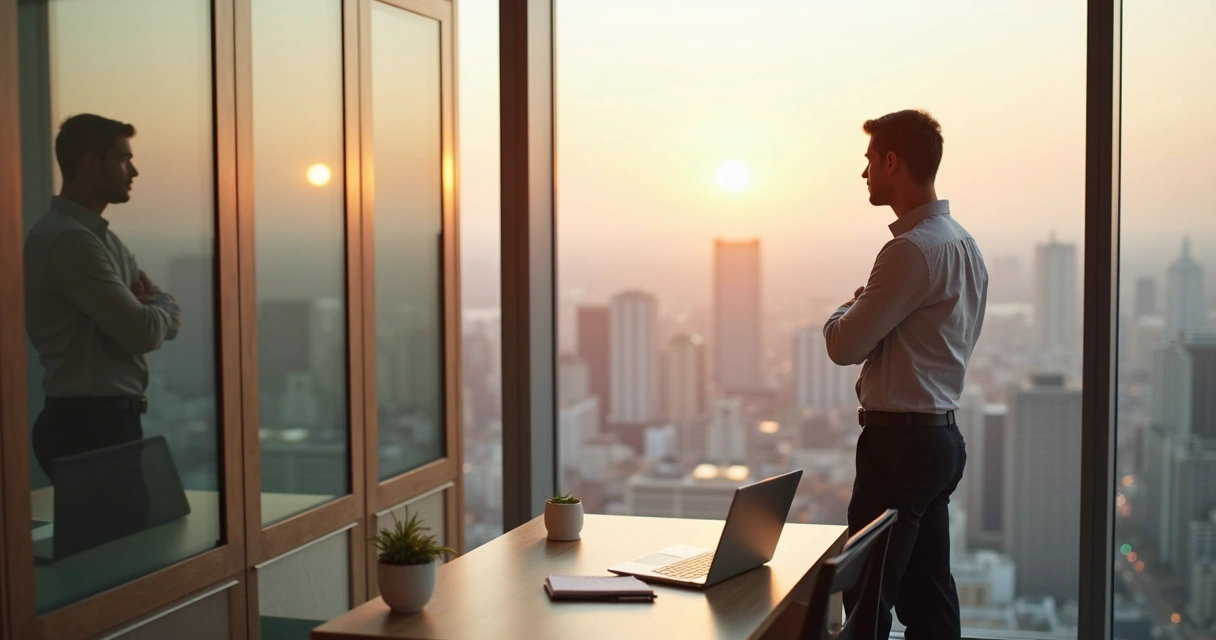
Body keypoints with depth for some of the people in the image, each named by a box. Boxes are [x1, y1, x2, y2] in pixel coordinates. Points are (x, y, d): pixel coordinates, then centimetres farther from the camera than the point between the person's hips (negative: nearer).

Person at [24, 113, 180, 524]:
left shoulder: (100, 236, 16)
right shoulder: (69, 240, -16)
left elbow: (168, 321, 14)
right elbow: (144, 332, -21)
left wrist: (152, 304, -8)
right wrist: (159, 304, 1)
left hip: (106, 420, 10)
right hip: (90, 426, -10)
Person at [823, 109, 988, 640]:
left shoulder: (913, 249, -18)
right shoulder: (962, 243, 13)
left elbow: (844, 347, -17)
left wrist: (847, 309, 3)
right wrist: (864, 312, 11)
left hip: (901, 441, -10)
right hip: (942, 435, 10)